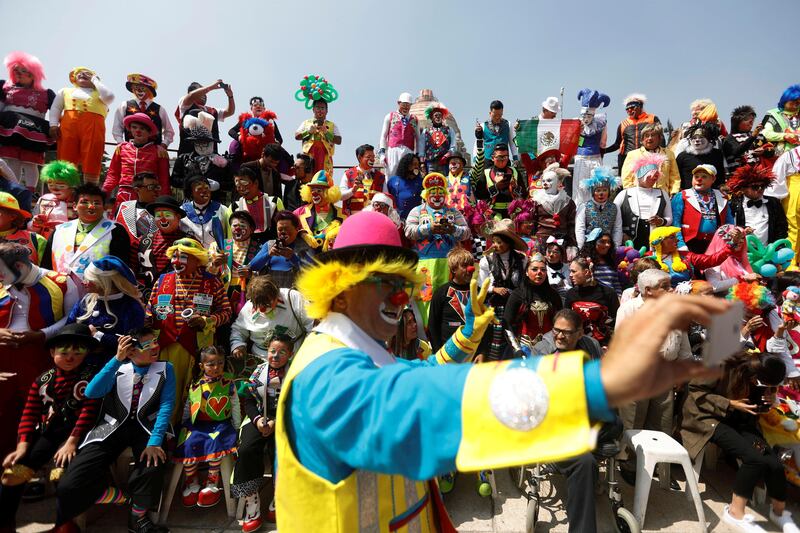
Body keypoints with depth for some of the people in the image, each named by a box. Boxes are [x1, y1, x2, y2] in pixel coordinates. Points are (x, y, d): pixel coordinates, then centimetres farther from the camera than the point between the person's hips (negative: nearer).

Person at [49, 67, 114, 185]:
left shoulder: (99, 93, 27)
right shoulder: (66, 90, 31)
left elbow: (109, 97, 3)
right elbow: (55, 108, 20)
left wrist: (95, 80, 18)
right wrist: (53, 124, 2)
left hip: (93, 125, -1)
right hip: (68, 124, 2)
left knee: (91, 161, -11)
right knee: (66, 159, -8)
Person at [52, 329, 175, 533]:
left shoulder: (165, 369, 1)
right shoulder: (117, 369, 5)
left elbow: (167, 405, -8)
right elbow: (91, 392, -13)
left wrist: (155, 441, -21)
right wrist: (117, 358, -19)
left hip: (146, 428, -1)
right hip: (112, 428, 1)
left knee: (154, 460, -33)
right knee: (70, 485, -20)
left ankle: (138, 516, -6)